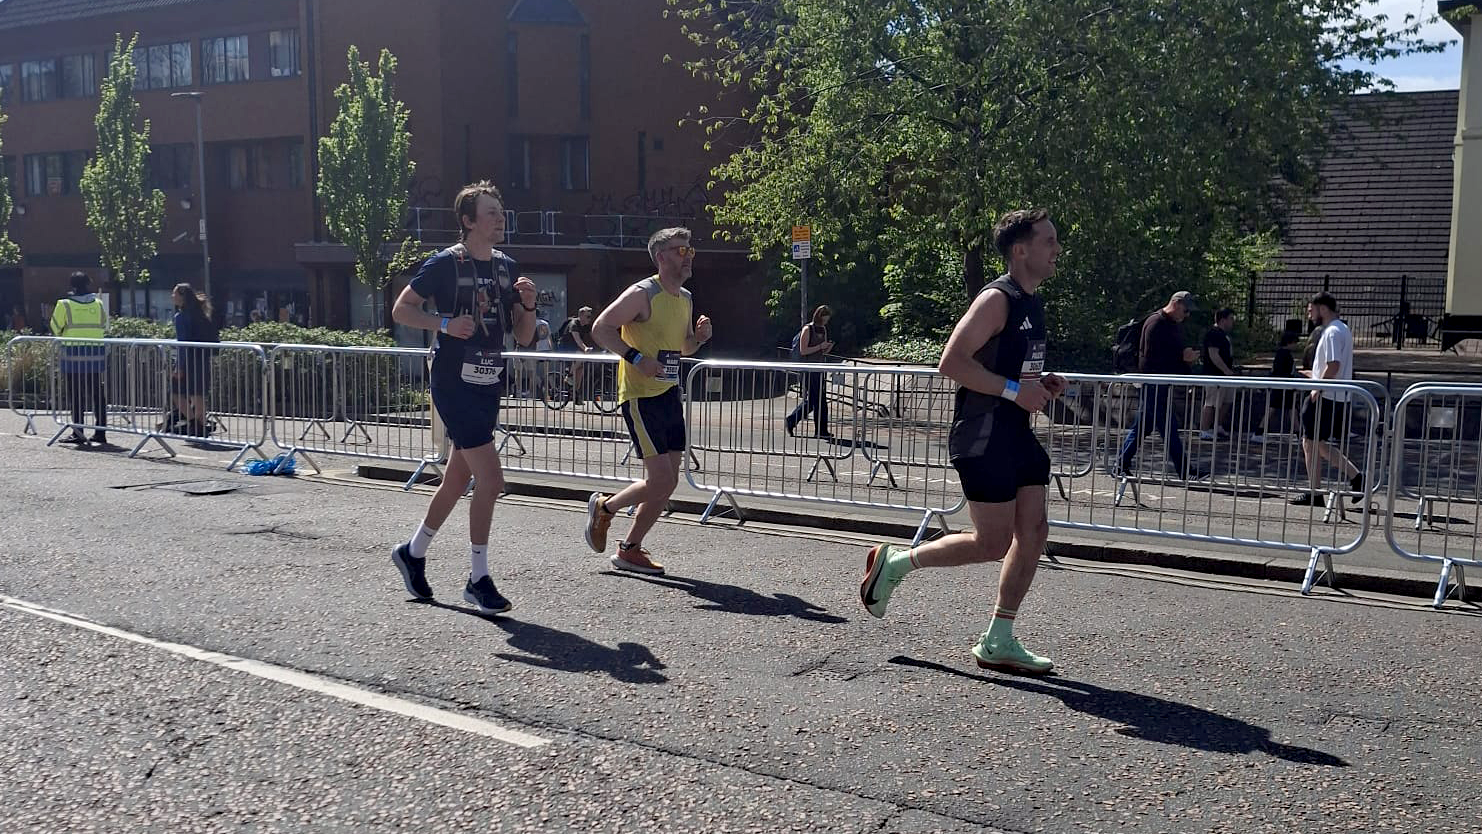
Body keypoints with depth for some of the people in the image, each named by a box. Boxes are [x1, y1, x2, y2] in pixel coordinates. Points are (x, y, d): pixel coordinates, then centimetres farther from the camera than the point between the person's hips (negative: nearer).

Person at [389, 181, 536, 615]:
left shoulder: (506, 267, 11)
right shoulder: (445, 263, -8)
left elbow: (523, 336, 12)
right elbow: (401, 309, -3)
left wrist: (528, 305, -8)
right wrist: (446, 324, -18)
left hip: (488, 385, 7)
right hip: (455, 383, -7)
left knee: (457, 481, 15)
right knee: (490, 479, -12)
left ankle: (412, 553, 35)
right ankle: (479, 580, 0)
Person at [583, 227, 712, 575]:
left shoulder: (686, 299, 13)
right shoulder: (643, 294, -12)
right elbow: (601, 328, -14)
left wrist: (699, 337, 4)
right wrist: (637, 358, -23)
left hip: (670, 393, 9)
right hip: (641, 396, -9)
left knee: (667, 483, 8)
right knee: (660, 481, -12)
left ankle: (629, 550, 20)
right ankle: (604, 507, 14)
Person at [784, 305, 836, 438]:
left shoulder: (823, 329, 14)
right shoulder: (807, 329, -10)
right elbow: (803, 350, -14)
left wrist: (828, 347, -2)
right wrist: (820, 346, -18)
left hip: (819, 369, 8)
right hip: (809, 369, -8)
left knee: (812, 400, 11)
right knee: (819, 401, -6)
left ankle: (791, 421, 22)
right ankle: (822, 431, 1)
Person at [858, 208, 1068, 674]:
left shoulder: (1032, 303, 16)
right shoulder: (997, 299, -14)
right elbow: (951, 362, -22)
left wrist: (1041, 385, 9)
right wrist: (1013, 390, -22)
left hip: (1016, 435, 9)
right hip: (982, 438, -9)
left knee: (1033, 533, 5)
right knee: (992, 543, -6)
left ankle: (998, 643, 14)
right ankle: (895, 562, 13)